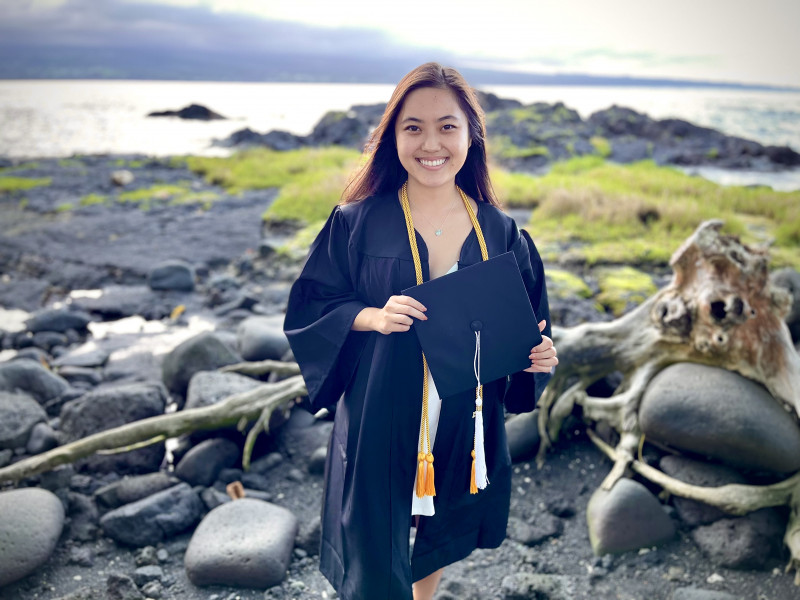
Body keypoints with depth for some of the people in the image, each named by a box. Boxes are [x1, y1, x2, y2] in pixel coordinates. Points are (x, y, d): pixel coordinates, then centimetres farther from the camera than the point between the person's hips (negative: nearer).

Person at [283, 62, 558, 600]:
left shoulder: (501, 233, -2)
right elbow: (306, 308, -5)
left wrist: (539, 354, -16)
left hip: (464, 426, 3)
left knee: (441, 543, 24)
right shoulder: (359, 223, -9)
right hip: (380, 422, -3)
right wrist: (371, 317, -22)